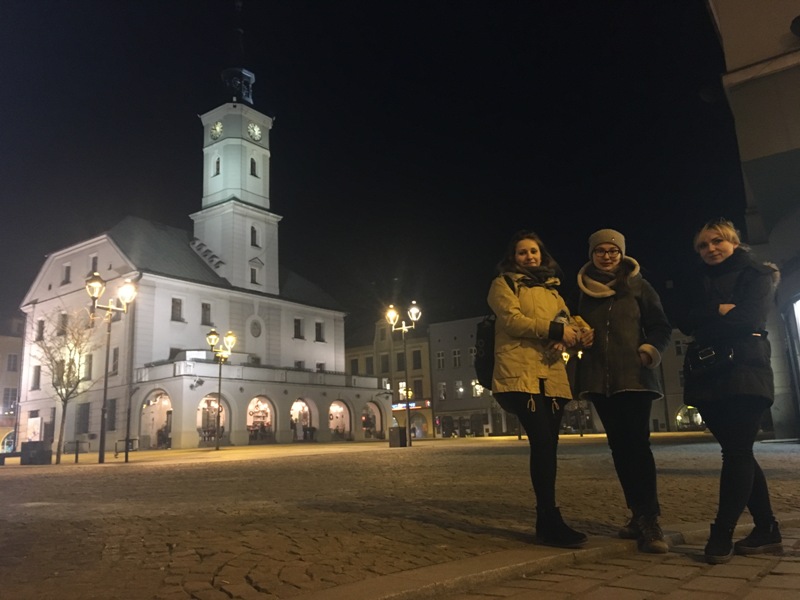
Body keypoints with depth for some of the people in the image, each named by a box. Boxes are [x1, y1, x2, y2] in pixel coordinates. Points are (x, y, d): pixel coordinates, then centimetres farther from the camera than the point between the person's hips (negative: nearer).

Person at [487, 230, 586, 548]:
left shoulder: (552, 289, 26)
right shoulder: (503, 284, 8)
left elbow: (567, 323, 16)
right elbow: (512, 319, -9)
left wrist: (564, 338, -8)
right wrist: (555, 329, -13)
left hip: (551, 375, 6)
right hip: (520, 373, -6)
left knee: (547, 445, 4)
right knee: (542, 442, -15)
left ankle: (546, 522, 12)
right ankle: (551, 522, -10)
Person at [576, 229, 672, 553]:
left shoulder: (638, 286, 5)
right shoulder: (583, 292, 12)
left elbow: (661, 327, 3)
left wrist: (649, 350, -15)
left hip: (634, 376, -3)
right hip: (599, 379, 4)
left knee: (637, 443, -12)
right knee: (619, 446, 6)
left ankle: (649, 519, -10)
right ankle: (638, 515, 13)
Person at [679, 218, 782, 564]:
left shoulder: (757, 275, 6)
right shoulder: (699, 284, 22)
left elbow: (750, 317, -12)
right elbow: (686, 322, 6)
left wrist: (705, 321, -3)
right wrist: (719, 310, -10)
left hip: (744, 369, -6)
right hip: (707, 374, 6)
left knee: (736, 450, -10)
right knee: (738, 452, 7)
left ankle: (722, 534, -10)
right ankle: (767, 530, 15)